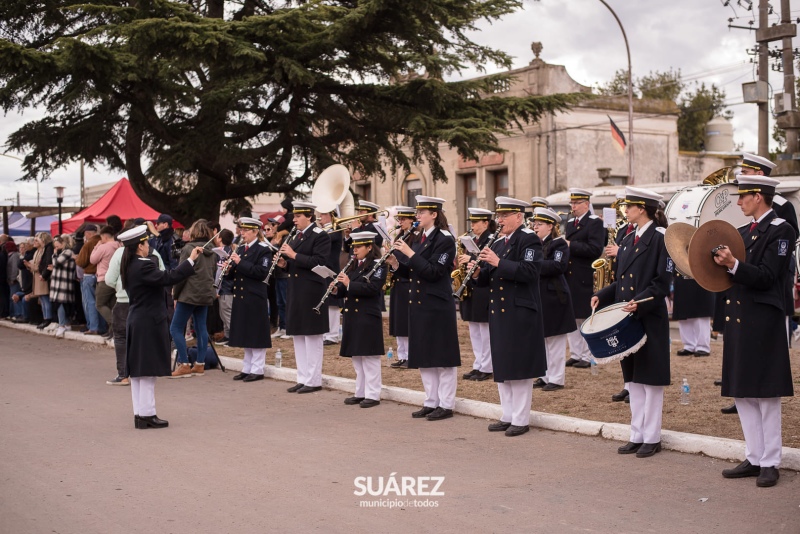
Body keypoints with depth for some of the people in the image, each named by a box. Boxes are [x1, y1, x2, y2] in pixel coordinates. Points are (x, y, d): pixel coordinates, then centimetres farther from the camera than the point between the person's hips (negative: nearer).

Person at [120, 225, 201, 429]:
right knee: (148, 370, -3)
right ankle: (147, 414, 2)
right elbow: (168, 278, -28)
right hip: (149, 323, -10)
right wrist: (191, 260, -25)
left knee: (137, 371, 12)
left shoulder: (129, 266, 9)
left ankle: (139, 413, 18)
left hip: (136, 321, 10)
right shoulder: (143, 266, -20)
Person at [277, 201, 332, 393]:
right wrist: (284, 263, 1)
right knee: (298, 336, 11)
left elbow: (319, 262, -20)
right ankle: (302, 379, 18)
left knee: (312, 336, -3)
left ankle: (314, 381, 3)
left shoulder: (320, 236, -9)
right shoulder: (297, 236, 16)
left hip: (312, 292, -9)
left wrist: (294, 255, -21)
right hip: (296, 291, 9)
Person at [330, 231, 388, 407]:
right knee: (356, 358, 12)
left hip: (368, 318, -8)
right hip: (352, 317, 8)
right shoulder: (353, 266, 16)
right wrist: (337, 289, -3)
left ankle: (373, 395, 1)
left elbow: (372, 288, -20)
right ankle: (360, 393, 20)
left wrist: (349, 284, -24)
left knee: (369, 357, -4)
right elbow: (348, 291, 18)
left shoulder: (378, 265, -8)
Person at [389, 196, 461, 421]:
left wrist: (410, 253, -21)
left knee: (443, 356, -1)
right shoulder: (418, 239, 13)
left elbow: (433, 272, -20)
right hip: (419, 305, 8)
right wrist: (395, 263, -2)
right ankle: (431, 402, 20)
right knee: (423, 357, 11)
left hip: (438, 306, -8)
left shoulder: (445, 240, -10)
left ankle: (446, 404, 6)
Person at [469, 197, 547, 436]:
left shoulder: (529, 239, -8)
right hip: (498, 311, 8)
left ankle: (521, 419, 6)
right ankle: (507, 416, 21)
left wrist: (498, 262, -24)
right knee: (502, 366, 12)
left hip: (520, 313, -8)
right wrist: (478, 273, -4)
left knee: (519, 366, -2)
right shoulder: (498, 244, 16)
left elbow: (529, 271, -22)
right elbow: (490, 277, 17)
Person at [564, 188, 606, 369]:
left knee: (585, 319, -1)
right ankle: (575, 354, 17)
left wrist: (571, 245, -20)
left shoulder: (595, 222, -7)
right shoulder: (570, 223, 16)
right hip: (569, 278, 7)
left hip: (585, 280, -7)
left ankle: (587, 356, 7)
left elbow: (595, 249, -19)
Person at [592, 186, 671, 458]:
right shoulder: (628, 241, 13)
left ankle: (652, 437, 10)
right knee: (633, 379, 12)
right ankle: (637, 435, 20)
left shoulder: (659, 239, -10)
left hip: (650, 320, -8)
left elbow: (662, 283, -15)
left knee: (651, 379, 1)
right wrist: (601, 296, 1)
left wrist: (640, 302, -26)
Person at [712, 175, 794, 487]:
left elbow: (766, 277, -17)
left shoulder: (781, 230, -9)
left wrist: (733, 264, -28)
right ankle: (754, 458, 19)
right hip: (739, 321, 8)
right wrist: (722, 263, 0)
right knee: (742, 394, 11)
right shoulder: (745, 232, 16)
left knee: (766, 395, -1)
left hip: (762, 323, -8)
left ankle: (770, 463, 8)